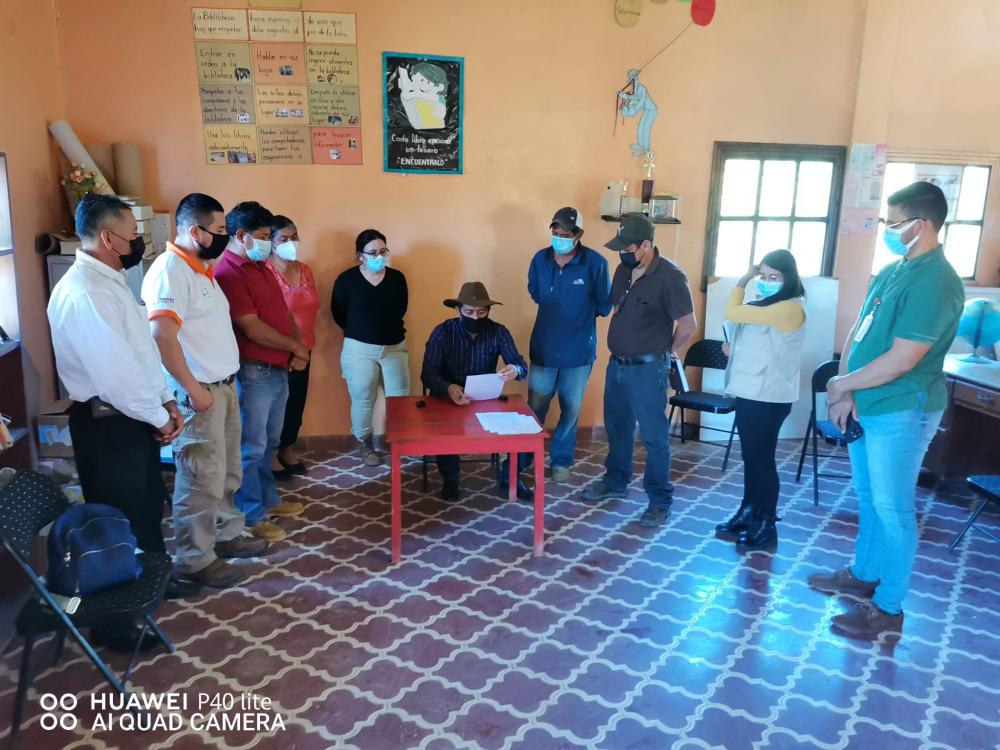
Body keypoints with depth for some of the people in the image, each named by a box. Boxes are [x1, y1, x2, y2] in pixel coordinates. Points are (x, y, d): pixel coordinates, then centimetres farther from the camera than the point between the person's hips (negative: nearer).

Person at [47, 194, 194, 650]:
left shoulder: (110, 281, 9)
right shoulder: (83, 293, -24)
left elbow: (142, 351, 13)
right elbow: (115, 372, -26)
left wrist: (166, 402, 6)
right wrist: (158, 417, -14)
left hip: (134, 417, 10)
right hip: (107, 424, -10)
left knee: (149, 503, 23)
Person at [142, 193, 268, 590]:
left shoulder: (202, 269, 13)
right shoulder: (170, 270, -17)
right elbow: (162, 336, -26)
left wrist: (226, 383, 17)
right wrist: (194, 390, -22)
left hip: (223, 387, 9)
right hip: (197, 395, -9)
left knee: (227, 473, 19)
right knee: (202, 479, 0)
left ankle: (226, 535, 34)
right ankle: (195, 559, 13)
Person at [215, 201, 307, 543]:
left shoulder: (260, 267, 14)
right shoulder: (228, 273, -16)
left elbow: (283, 312, 17)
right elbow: (252, 328, -22)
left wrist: (298, 348, 0)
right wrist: (295, 347, -10)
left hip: (279, 370, 9)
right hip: (253, 373, -9)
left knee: (269, 443, 19)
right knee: (251, 448, 1)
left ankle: (268, 499, 33)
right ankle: (251, 516, 11)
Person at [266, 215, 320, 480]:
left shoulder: (305, 270, 7)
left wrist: (306, 343, 11)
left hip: (303, 349, 7)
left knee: (297, 402, 15)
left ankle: (287, 450, 31)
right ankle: (270, 455, 21)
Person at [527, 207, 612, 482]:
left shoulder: (595, 263, -14)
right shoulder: (540, 259, -4)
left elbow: (604, 307, -3)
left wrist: (579, 314, 5)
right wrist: (556, 312, 8)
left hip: (579, 350, -1)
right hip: (543, 348, 2)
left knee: (571, 409, 12)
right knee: (535, 407, 9)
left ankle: (561, 459, 29)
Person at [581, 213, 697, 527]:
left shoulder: (670, 277, -17)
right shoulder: (623, 270, 4)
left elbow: (688, 325, -14)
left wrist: (665, 351, -2)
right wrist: (622, 343, 12)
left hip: (647, 370, -7)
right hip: (617, 364, 7)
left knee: (653, 437, 2)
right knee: (617, 428, 20)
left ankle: (660, 501, 15)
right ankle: (615, 482, 38)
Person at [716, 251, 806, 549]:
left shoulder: (789, 308, -19)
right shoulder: (766, 305, 15)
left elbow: (732, 313, -23)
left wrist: (742, 282, -8)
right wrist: (735, 348, 7)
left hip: (768, 398, -10)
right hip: (750, 394, 10)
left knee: (762, 459, -1)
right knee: (751, 457, 16)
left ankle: (766, 526, 11)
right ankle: (747, 513, 27)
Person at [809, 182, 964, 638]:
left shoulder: (935, 283, -20)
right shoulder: (891, 271, 9)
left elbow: (901, 361, -24)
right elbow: (856, 334, 9)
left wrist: (842, 385, -11)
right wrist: (846, 395, -3)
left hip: (900, 412, -9)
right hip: (867, 406, 9)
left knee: (892, 509, 2)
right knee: (868, 499, 20)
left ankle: (888, 608, 15)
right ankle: (863, 575, 38)